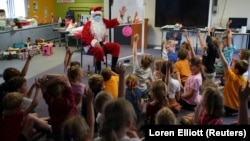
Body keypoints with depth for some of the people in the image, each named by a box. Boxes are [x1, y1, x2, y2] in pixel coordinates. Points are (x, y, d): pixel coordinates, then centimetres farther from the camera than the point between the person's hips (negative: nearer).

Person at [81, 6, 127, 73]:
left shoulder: (103, 22, 11)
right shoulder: (88, 24, -7)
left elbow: (113, 23, 11)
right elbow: (84, 36, -17)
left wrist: (121, 15, -3)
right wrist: (94, 42, -30)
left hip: (102, 43, 7)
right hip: (91, 45, -6)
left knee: (116, 46, -12)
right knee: (99, 50, -40)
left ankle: (113, 68, -10)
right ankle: (98, 70, -23)